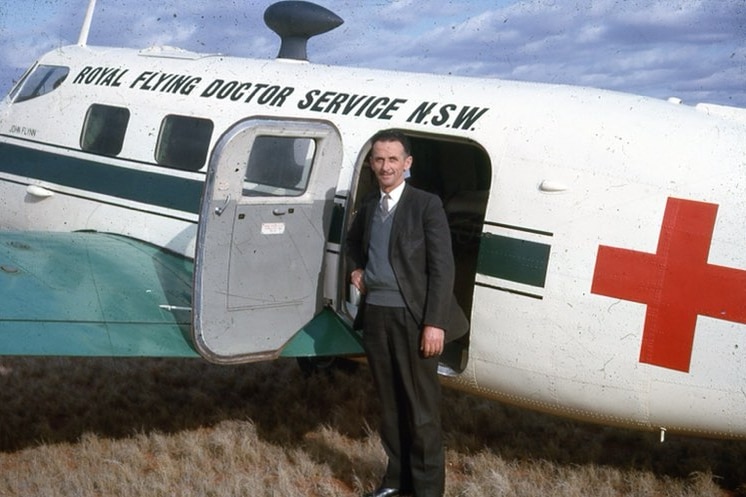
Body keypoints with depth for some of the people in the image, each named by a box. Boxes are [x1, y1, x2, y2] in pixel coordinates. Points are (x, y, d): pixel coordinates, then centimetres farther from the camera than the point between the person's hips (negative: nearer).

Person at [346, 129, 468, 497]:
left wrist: (434, 322, -17)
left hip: (413, 317, -6)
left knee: (421, 406, 2)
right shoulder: (368, 207, 12)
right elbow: (353, 240, 34)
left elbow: (442, 267, -10)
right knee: (389, 402, 15)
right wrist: (356, 268, 13)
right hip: (375, 315, 6)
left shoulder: (426, 205, -6)